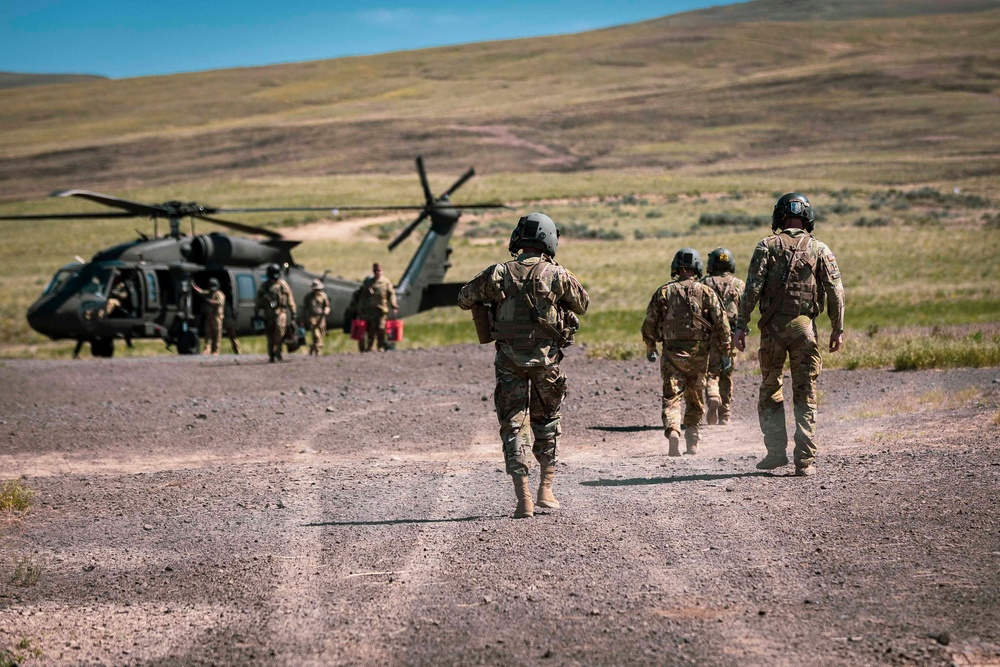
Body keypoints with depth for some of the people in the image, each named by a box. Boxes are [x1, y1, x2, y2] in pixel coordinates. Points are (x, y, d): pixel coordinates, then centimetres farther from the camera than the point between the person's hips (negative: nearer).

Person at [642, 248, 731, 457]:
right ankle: (691, 439, 18)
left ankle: (672, 430, -25)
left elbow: (649, 323, 5)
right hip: (699, 352, 1)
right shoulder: (706, 292, 0)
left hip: (672, 352, -1)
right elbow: (721, 324, -3)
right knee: (695, 397, 16)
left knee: (671, 396, -2)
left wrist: (650, 348, 19)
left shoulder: (664, 292, 1)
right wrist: (725, 352, 6)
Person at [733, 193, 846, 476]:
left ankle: (777, 451, 9)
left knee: (770, 390, 15)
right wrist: (838, 329, 9)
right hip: (805, 326, 1)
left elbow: (752, 289, -7)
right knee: (805, 396, 4)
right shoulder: (820, 250, 4)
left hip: (772, 327, -1)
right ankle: (805, 460, -1)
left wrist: (741, 326, -5)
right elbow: (835, 292, 1)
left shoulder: (767, 246, 1)